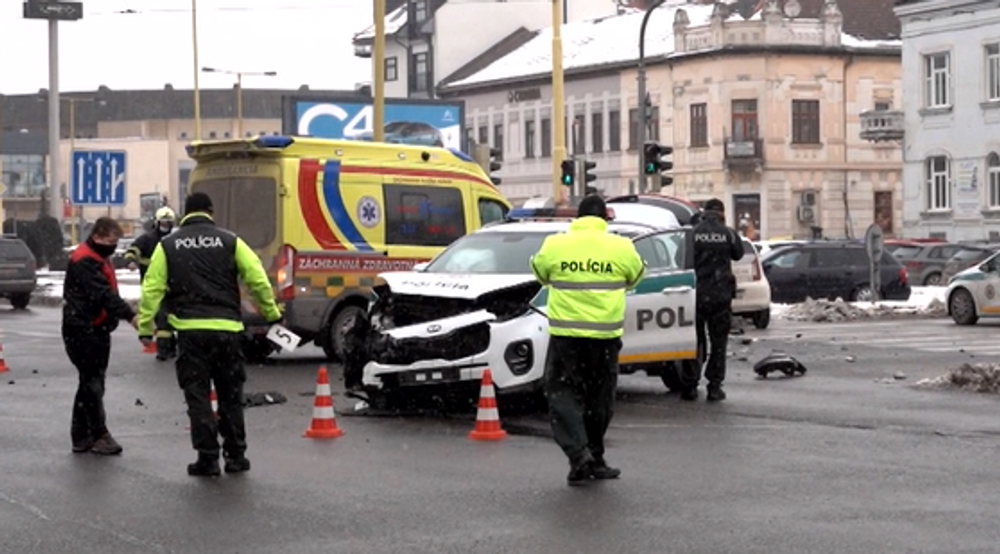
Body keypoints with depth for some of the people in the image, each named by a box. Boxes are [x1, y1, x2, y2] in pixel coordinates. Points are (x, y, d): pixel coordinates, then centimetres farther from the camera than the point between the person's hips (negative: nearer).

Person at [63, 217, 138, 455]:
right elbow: (104, 294, -28)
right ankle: (99, 435, -3)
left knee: (92, 382, 12)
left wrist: (125, 314, 11)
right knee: (92, 382, -7)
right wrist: (130, 316, -35)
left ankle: (81, 437, 19)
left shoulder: (99, 258, 16)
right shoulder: (84, 261, -18)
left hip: (97, 329, 10)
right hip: (82, 330, -10)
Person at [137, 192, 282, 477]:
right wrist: (272, 314, 15)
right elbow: (258, 280, 3)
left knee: (198, 397, 4)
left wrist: (145, 328, 7)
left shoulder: (168, 246, 6)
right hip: (227, 329, 1)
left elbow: (152, 289, 2)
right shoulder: (230, 241, 6)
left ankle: (208, 458, 2)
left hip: (190, 331, -1)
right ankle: (235, 455, 16)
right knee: (231, 395, 13)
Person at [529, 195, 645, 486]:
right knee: (599, 398, 14)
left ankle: (579, 453, -12)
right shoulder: (621, 247, -2)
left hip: (566, 335, -1)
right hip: (605, 336, 1)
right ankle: (594, 459, 21)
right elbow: (635, 277, 14)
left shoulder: (554, 245, -2)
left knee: (562, 393, 5)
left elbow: (539, 272, 15)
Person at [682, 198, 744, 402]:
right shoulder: (728, 233, -4)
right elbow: (738, 254, 12)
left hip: (696, 294, 1)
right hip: (720, 295, -1)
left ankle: (689, 386, 8)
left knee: (695, 341, 10)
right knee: (718, 343, 7)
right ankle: (714, 387, 4)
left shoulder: (693, 233, -3)